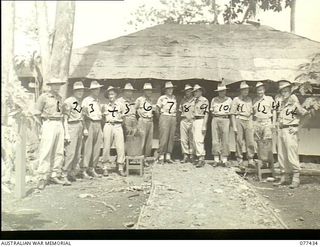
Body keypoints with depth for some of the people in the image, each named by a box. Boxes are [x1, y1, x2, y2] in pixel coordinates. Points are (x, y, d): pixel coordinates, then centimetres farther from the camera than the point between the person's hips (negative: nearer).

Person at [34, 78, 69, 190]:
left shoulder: (59, 97, 15)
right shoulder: (44, 97, -2)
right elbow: (37, 113, -1)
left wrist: (61, 125, 10)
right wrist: (44, 125, 1)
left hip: (59, 125, 6)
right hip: (49, 124, -6)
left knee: (58, 152, 6)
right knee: (46, 152, -10)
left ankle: (54, 176, 13)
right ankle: (42, 178, -8)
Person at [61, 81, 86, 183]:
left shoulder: (81, 102, 15)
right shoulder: (68, 102, -8)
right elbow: (65, 119, -11)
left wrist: (84, 129, 16)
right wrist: (66, 133, -17)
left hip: (80, 128, 8)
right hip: (72, 127, -8)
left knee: (78, 154, 8)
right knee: (70, 153, -11)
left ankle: (72, 174, 17)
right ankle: (64, 174, -1)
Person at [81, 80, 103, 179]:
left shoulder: (98, 100, 18)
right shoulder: (86, 100, -4)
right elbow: (83, 114, -8)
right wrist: (85, 128, -15)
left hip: (98, 124, 7)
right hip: (90, 124, -7)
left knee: (97, 148, 5)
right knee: (88, 148, -8)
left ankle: (92, 169, 13)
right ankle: (84, 171, -4)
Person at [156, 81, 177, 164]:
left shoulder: (174, 98, 14)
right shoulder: (162, 98, -1)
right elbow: (157, 108, 5)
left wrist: (175, 118, 15)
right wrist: (160, 117, 7)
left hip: (173, 118, 5)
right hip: (164, 118, -5)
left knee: (171, 138, 3)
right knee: (164, 138, -9)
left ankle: (168, 156, 9)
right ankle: (161, 157, -3)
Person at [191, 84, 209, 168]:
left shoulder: (204, 100, -9)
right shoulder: (195, 101, 17)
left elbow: (206, 114, -13)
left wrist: (204, 126, -18)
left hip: (200, 121, -9)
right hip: (194, 121, 9)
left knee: (198, 140, -15)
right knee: (194, 140, 9)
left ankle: (201, 159, -12)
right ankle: (197, 157, 17)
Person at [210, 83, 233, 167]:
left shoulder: (229, 100, 13)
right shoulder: (214, 100, 15)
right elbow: (211, 111, 16)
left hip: (225, 120, -1)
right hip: (215, 119, 1)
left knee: (225, 140, -5)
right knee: (215, 140, -3)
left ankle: (224, 160, 0)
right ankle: (216, 159, 1)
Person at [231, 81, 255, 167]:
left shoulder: (249, 100, 15)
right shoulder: (236, 100, 1)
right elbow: (233, 114, -1)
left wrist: (251, 124, 11)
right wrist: (234, 127, -8)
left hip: (248, 121, 4)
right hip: (239, 121, -4)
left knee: (250, 142, -2)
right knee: (239, 142, -2)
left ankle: (250, 160, 6)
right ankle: (240, 160, 7)